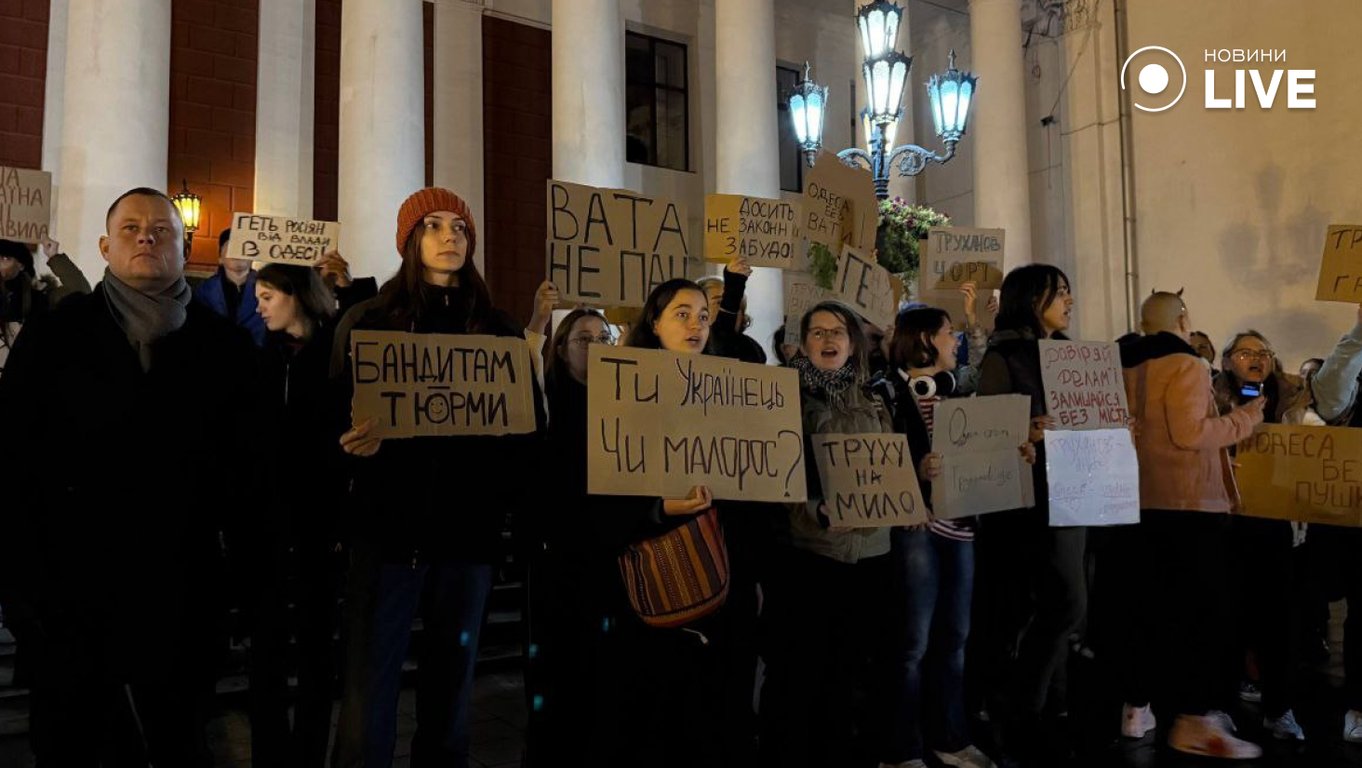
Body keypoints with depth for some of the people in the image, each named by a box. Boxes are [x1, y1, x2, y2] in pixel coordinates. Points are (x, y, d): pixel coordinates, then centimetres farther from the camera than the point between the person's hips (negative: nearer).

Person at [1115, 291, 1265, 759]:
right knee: (1204, 610, -2)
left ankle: (1137, 708, 18)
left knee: (1148, 606, 13)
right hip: (1189, 503, -7)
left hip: (1141, 501, 7)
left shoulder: (1124, 368, 12)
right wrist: (1246, 417, -7)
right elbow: (1190, 432, -19)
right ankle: (1195, 720, -3)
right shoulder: (1187, 365, -10)